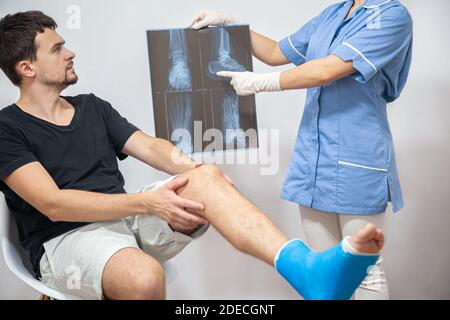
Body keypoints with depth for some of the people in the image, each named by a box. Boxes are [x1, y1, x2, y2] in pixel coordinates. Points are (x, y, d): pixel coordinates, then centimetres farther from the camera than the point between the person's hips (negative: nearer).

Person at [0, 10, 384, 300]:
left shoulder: (91, 107, 17)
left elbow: (150, 146, 7)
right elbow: (54, 204, -15)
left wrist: (196, 170, -15)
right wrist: (146, 203, -23)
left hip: (125, 216, 5)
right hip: (68, 238, -4)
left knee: (205, 177, -24)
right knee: (145, 277, -40)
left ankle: (308, 268, -41)